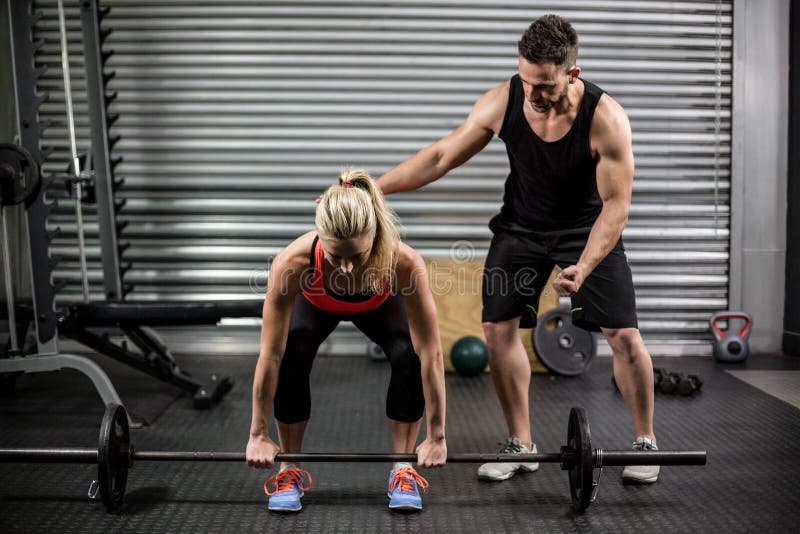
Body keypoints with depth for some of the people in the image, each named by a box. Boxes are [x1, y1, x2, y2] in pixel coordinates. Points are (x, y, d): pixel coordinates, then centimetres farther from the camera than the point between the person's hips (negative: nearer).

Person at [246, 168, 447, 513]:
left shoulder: (405, 263, -43)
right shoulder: (292, 263, -43)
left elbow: (431, 355, -35)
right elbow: (270, 356, -33)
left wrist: (436, 436, -29)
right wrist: (259, 434, -24)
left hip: (379, 305, 0)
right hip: (315, 304, 0)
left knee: (409, 358, -25)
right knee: (291, 360, -24)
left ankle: (403, 470, -2)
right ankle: (291, 471, 0)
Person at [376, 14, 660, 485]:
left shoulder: (607, 119, -27)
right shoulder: (503, 102, -20)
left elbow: (616, 204, -23)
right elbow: (442, 157, -13)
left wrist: (583, 266, -37)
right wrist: (372, 188, -18)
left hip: (587, 227, -2)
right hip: (521, 226, 3)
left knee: (624, 334, -8)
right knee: (498, 327, -6)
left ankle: (645, 442, 17)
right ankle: (522, 444, 10)